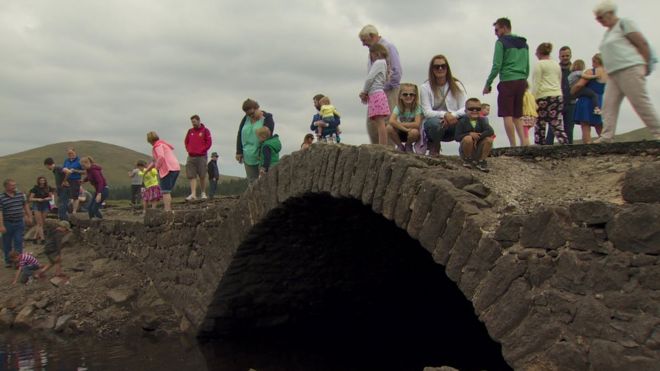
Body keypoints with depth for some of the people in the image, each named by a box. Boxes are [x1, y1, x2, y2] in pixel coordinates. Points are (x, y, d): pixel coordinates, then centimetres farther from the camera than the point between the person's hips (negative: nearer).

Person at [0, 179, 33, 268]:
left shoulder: (20, 195, 2)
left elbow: (25, 206, 14)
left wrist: (29, 217, 15)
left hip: (19, 223, 2)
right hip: (7, 224, -2)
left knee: (18, 242, 1)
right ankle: (8, 261, 23)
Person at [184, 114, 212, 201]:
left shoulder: (205, 131, 1)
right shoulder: (190, 131, 13)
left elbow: (208, 143, -3)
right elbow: (186, 142, 21)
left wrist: (201, 151, -7)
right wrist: (188, 150, 7)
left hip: (201, 157, -3)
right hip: (191, 157, 3)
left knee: (202, 176, 1)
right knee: (192, 176, -5)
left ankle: (203, 193, 11)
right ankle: (193, 194, -9)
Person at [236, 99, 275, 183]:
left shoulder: (267, 118, -7)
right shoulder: (246, 119, 9)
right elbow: (240, 135, 11)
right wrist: (239, 152, 6)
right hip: (248, 157, 5)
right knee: (251, 180, 6)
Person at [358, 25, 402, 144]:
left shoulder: (388, 47, -6)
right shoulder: (372, 50, 17)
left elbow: (397, 71, -12)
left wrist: (386, 87, -11)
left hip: (388, 92, -8)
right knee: (371, 123, 3)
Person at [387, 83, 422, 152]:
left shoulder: (417, 107, -17)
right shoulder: (398, 107, -11)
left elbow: (417, 124, -29)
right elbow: (392, 121, -28)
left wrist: (400, 124, -24)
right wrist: (406, 129, -34)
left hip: (412, 134, -2)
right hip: (401, 133, 2)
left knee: (414, 131, -36)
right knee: (389, 128, -26)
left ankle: (408, 146, -1)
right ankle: (400, 146, 0)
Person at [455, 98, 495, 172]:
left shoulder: (482, 120, -2)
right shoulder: (462, 122, -9)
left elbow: (491, 131, -18)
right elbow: (457, 137, -16)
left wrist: (478, 136, -29)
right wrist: (470, 134, -27)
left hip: (478, 151, 3)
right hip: (465, 151, -3)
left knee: (489, 139, -22)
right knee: (468, 138, -32)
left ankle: (481, 161, -5)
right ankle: (467, 160, -6)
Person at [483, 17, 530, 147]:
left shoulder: (501, 42, -3)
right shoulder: (524, 43, 19)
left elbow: (497, 66, -9)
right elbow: (527, 67, 20)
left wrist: (488, 84, -3)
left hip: (507, 82, -7)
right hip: (521, 82, 7)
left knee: (507, 116, -4)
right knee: (517, 116, 13)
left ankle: (513, 146, -8)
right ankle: (524, 140, -5)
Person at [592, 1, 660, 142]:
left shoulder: (624, 23, -2)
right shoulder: (608, 32, 24)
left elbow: (643, 43, -6)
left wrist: (646, 66, -6)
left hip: (629, 69, -9)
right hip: (614, 74, 9)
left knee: (641, 103, -10)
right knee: (609, 105, -3)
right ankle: (606, 137, -9)